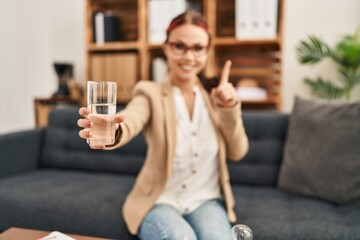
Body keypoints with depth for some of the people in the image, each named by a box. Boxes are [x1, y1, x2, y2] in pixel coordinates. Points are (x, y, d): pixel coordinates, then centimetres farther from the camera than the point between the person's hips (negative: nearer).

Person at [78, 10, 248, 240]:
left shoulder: (215, 94, 3)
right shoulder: (150, 93, -8)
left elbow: (237, 152, 1)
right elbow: (131, 121, -31)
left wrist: (230, 108, -15)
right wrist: (111, 132, -55)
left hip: (206, 200, 3)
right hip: (160, 201, -2)